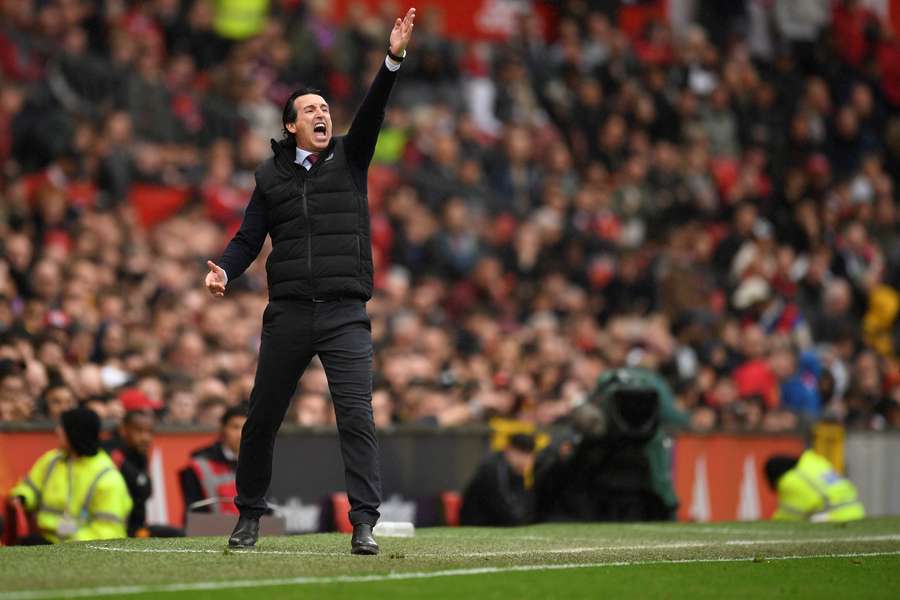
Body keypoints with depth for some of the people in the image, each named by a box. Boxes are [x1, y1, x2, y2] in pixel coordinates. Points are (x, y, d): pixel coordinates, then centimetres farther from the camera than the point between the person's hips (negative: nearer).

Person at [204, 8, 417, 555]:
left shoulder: (350, 158, 8)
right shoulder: (271, 175, 10)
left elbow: (372, 113, -7)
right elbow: (250, 238, 9)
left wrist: (393, 60, -23)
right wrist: (225, 270, -12)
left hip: (346, 315, -1)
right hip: (288, 314, 1)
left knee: (357, 416, -13)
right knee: (263, 418, 8)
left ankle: (365, 524, -15)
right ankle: (250, 515, 25)